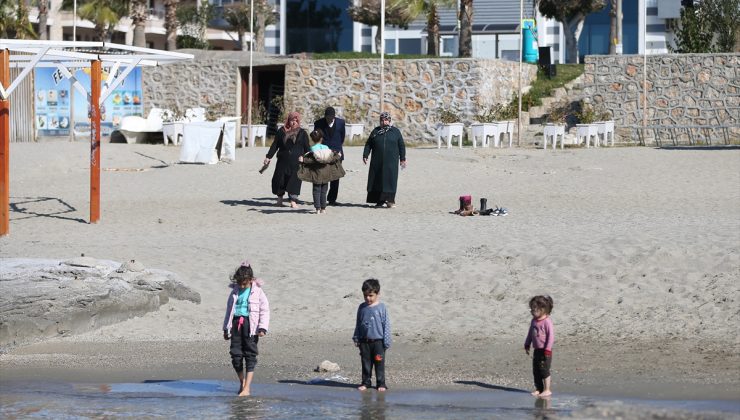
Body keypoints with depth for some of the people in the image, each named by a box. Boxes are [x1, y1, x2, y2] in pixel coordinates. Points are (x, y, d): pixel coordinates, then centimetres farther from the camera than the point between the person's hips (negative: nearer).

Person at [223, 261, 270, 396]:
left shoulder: (257, 292, 0)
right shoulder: (235, 292, 12)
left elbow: (265, 310, -1)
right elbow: (229, 310, 21)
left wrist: (263, 328, -11)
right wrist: (226, 328, 20)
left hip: (251, 324, -4)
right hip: (236, 323, 4)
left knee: (250, 355, -5)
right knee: (235, 354, 1)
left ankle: (247, 388, -8)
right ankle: (242, 382, 21)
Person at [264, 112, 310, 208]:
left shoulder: (302, 133, 6)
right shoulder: (282, 131, 8)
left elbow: (306, 149, 8)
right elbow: (275, 145, 10)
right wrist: (268, 157, 4)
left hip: (296, 161, -2)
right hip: (283, 160, 2)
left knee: (294, 181, -7)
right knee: (279, 178, 3)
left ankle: (293, 201, -4)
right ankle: (280, 198, 24)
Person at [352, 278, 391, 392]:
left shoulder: (381, 308, -5)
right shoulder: (362, 307, 5)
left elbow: (386, 325, -3)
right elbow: (358, 324, 13)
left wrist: (387, 341, -5)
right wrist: (356, 338, 9)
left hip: (378, 341, -3)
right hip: (364, 341, 3)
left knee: (379, 363, 2)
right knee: (366, 363, 9)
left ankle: (381, 383, 10)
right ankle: (366, 382, 19)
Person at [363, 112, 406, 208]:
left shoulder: (395, 131, 5)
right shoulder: (375, 131, 9)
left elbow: (401, 145, 7)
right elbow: (368, 144, 9)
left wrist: (402, 159, 3)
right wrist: (365, 155, -1)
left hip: (391, 161, -2)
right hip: (377, 161, 2)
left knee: (390, 180, -8)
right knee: (377, 180, 1)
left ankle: (390, 200, -8)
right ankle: (379, 200, 6)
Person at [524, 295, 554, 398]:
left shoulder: (547, 321, -17)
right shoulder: (534, 321, 9)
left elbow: (551, 335, -19)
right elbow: (530, 333, 21)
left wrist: (547, 349, -21)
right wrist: (527, 345, 20)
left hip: (544, 351, -8)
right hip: (537, 350, 8)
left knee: (544, 370, -6)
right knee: (535, 370, 11)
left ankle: (547, 390, 4)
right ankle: (538, 389, 20)